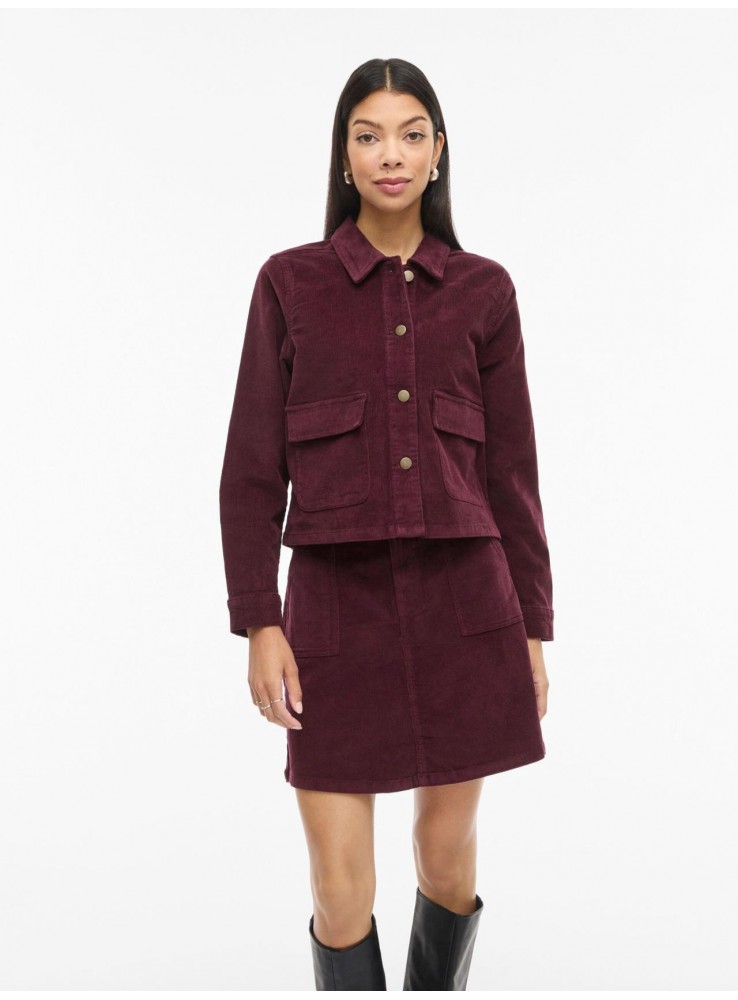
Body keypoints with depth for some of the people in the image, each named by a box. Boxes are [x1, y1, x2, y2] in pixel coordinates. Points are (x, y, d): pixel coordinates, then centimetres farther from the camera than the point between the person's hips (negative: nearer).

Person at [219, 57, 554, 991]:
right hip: (338, 601, -1)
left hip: (463, 599, 2)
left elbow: (510, 467, 7)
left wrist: (533, 627, 5)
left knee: (448, 855, 13)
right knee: (341, 888, 0)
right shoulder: (290, 281, 2)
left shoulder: (483, 289, 6)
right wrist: (259, 624, -6)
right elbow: (252, 466, 0)